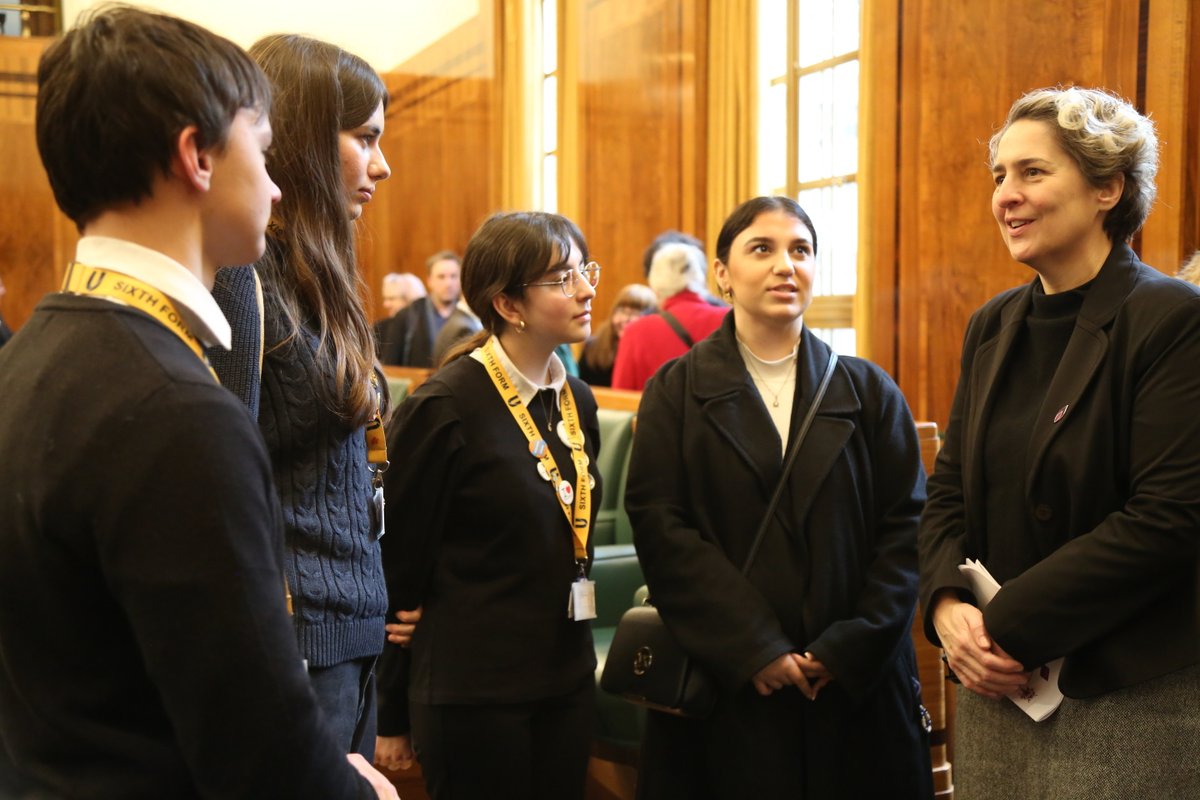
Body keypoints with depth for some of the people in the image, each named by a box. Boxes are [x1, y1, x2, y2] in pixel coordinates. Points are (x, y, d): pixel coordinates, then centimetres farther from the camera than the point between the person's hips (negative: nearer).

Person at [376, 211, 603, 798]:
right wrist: (387, 714, -6)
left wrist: (575, 655, 14)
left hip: (567, 678, 7)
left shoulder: (578, 401, 6)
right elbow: (397, 562, -11)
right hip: (473, 689, -6)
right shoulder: (445, 407, -15)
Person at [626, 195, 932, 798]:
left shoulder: (869, 391, 6)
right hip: (723, 685, -1)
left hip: (855, 685, 2)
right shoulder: (678, 391, 1)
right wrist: (752, 648, -14)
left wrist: (853, 646, -10)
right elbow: (658, 524, -8)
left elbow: (906, 524, 0)